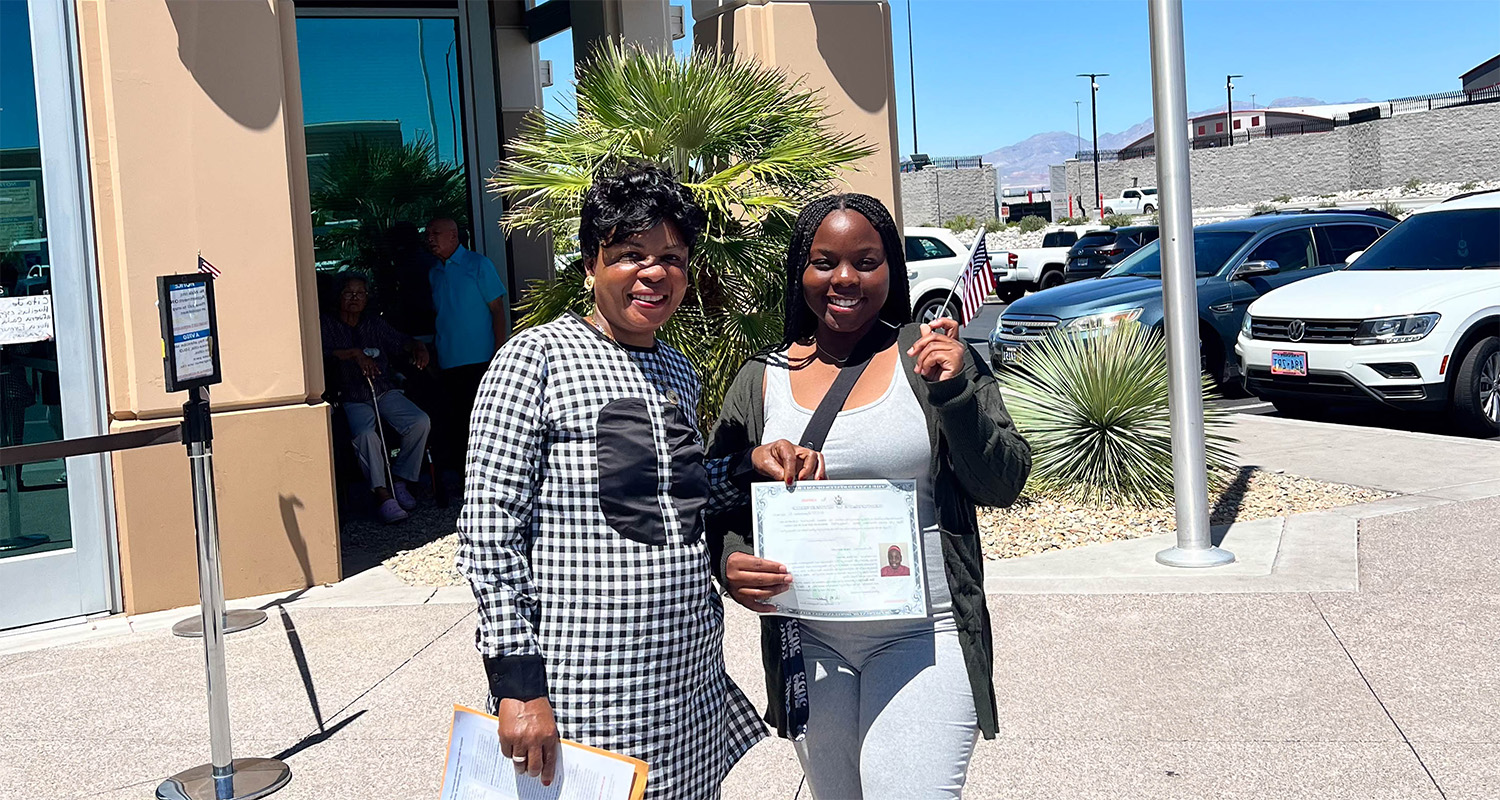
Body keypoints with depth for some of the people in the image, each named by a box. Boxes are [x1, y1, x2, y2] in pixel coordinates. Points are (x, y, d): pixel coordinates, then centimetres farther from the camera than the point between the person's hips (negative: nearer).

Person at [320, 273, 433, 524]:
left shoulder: (375, 323, 19)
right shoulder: (327, 324, 7)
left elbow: (403, 341, 14)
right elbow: (321, 353, -10)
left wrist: (419, 350, -9)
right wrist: (355, 353, -19)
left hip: (385, 392, 4)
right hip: (352, 399, -4)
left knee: (421, 421, -22)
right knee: (365, 434, -36)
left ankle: (399, 480, -7)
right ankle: (382, 494, -29)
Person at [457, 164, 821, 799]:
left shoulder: (679, 372, 11)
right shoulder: (536, 357, -9)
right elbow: (487, 527, -13)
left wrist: (749, 463, 5)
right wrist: (517, 682, -18)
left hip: (692, 676, 7)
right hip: (585, 687, -6)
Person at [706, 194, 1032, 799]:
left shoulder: (932, 356, -2)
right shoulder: (760, 383, 4)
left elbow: (1002, 486, -4)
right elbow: (719, 505, 10)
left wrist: (956, 393, -18)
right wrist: (730, 562, -11)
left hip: (924, 637, -3)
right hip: (809, 645, 3)